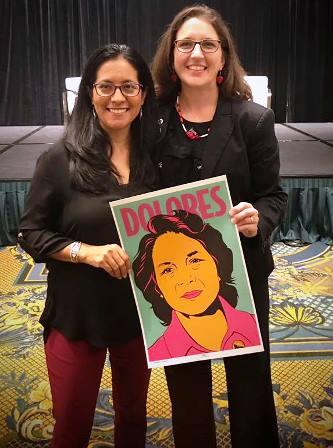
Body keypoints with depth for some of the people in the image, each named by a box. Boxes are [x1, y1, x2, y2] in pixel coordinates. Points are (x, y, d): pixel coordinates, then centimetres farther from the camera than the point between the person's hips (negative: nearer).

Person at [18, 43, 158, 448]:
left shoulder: (157, 155, -4)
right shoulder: (60, 159, -12)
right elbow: (31, 233, -8)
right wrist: (88, 251, -22)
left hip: (141, 308, 3)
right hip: (76, 312, -2)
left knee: (133, 412, 24)